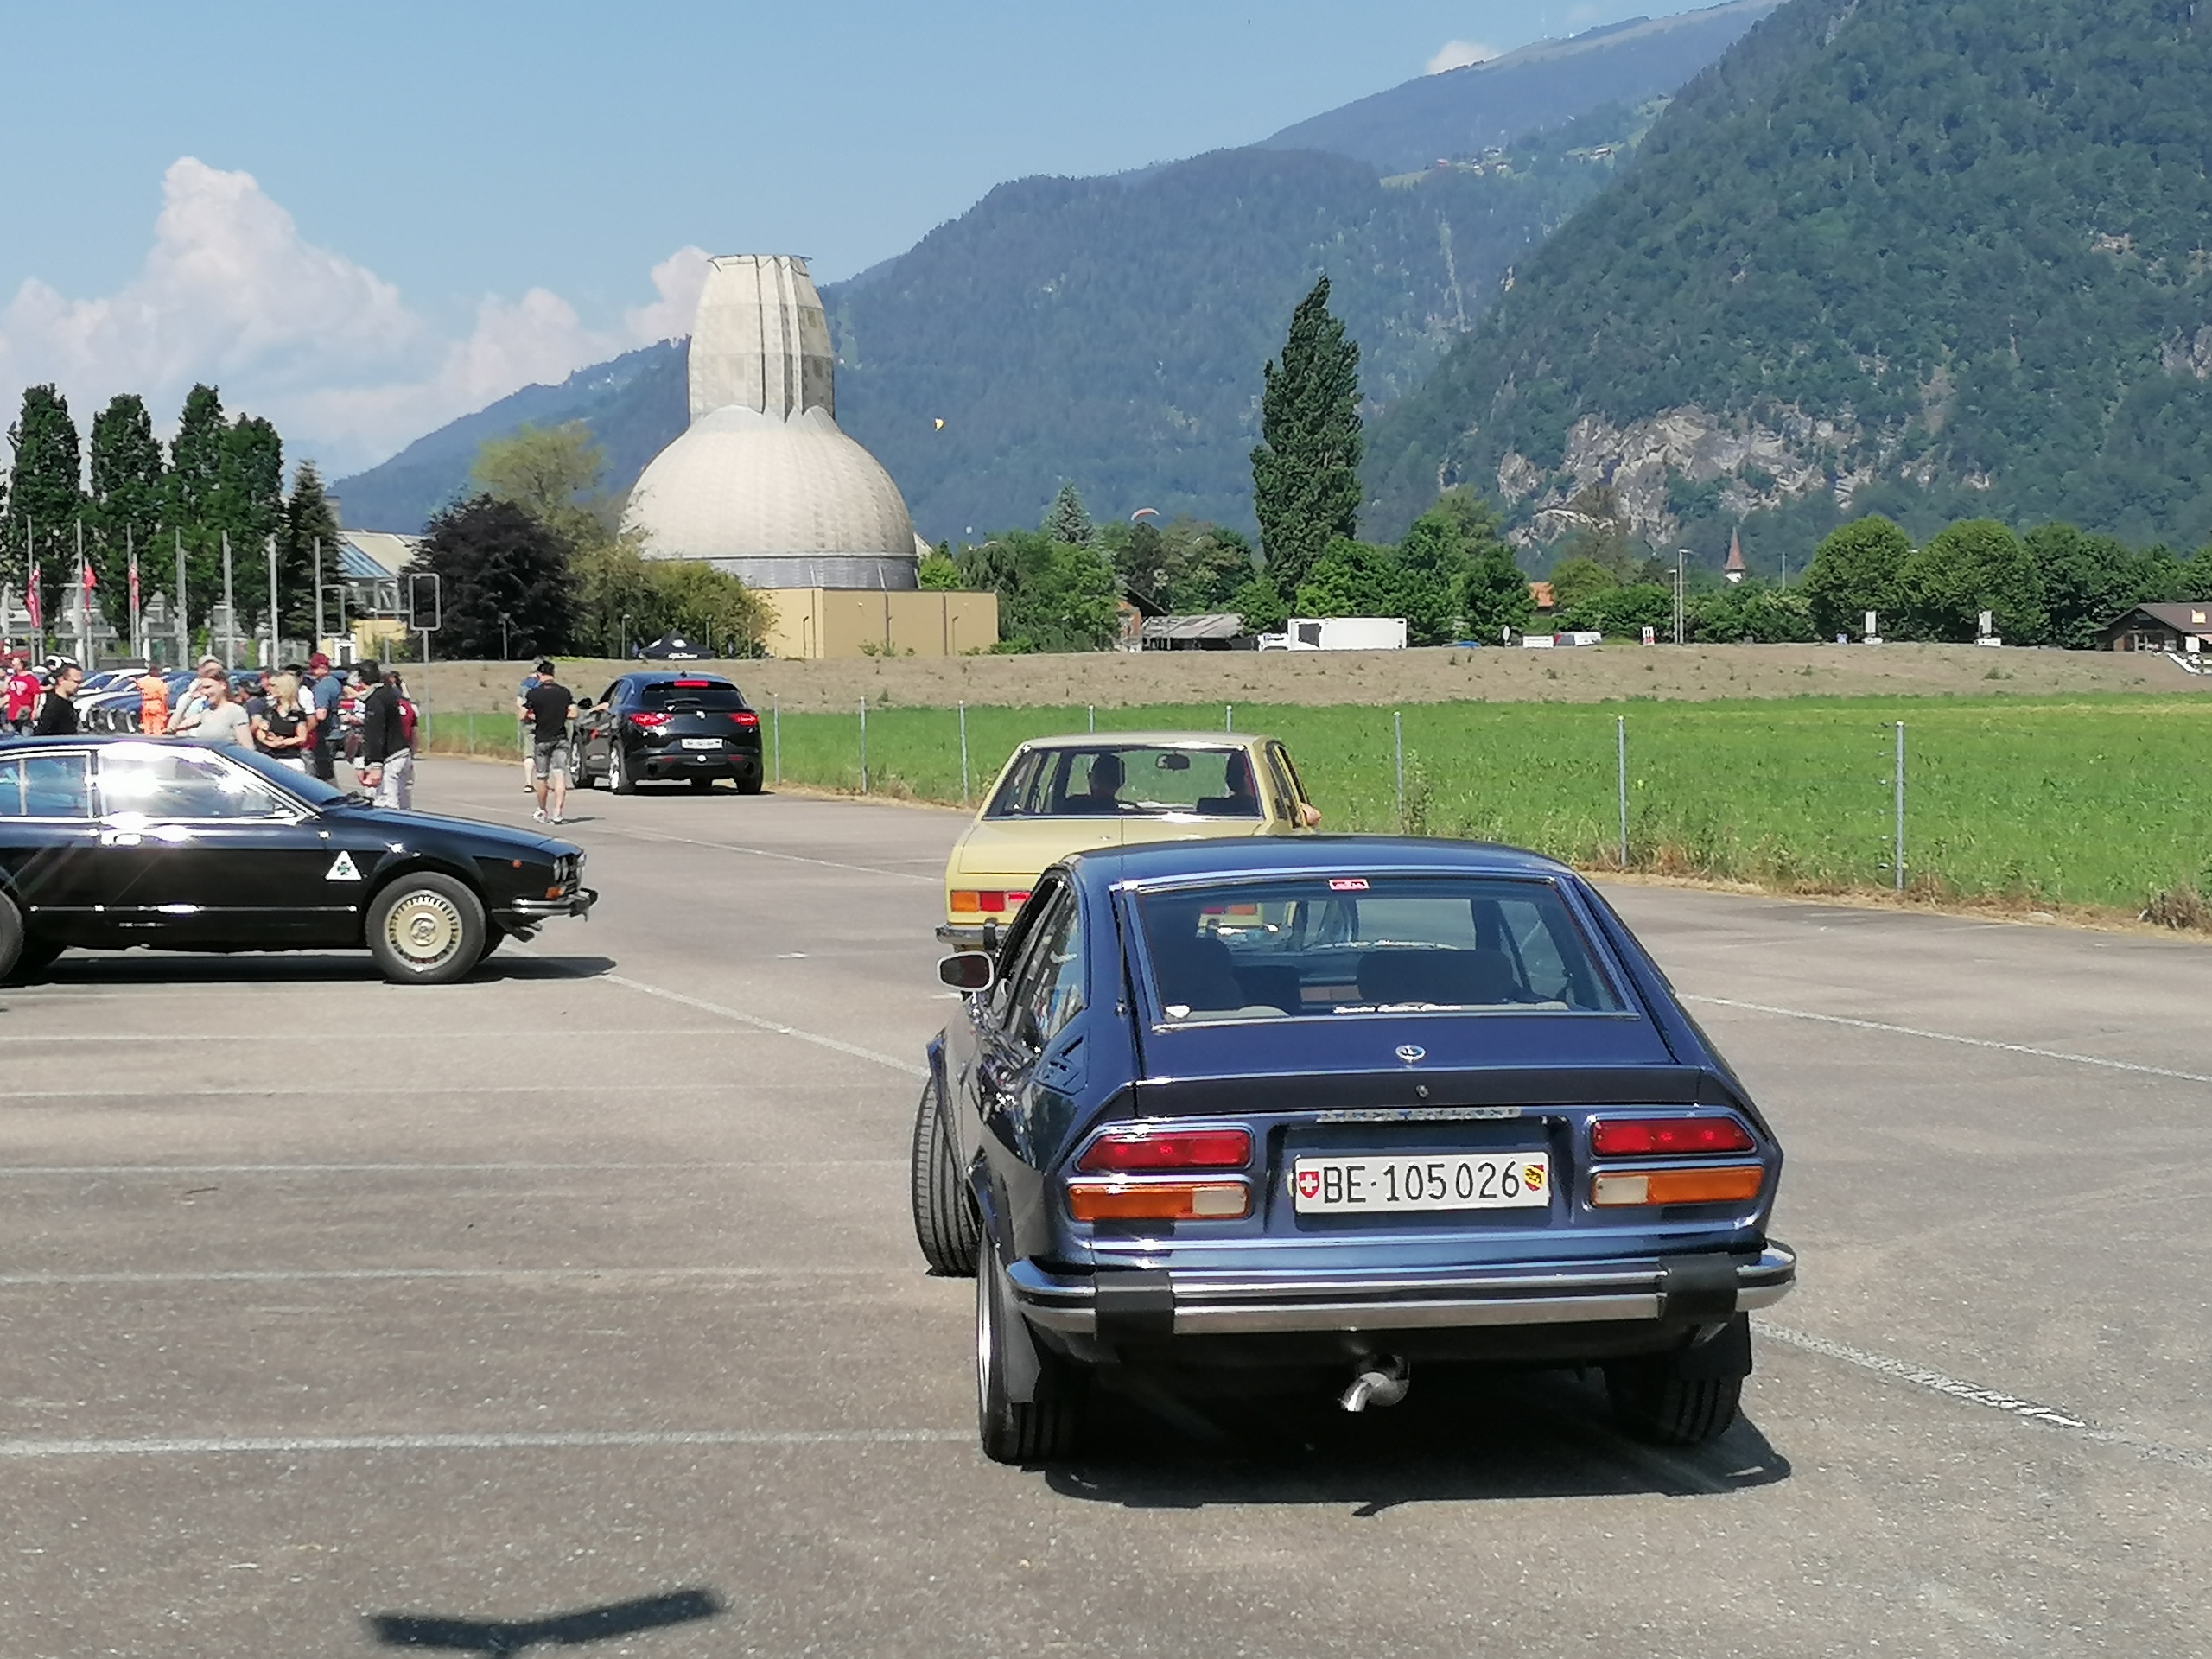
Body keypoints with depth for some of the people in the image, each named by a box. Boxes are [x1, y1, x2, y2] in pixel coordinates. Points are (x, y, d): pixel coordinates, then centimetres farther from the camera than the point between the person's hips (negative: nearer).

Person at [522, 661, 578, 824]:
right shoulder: (564, 692, -2)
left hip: (541, 739, -1)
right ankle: (557, 814, -12)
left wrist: (535, 717, 8)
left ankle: (542, 812, 25)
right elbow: (573, 713, -3)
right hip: (561, 738, 1)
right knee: (560, 776, -2)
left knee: (542, 777, 12)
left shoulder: (533, 694, -8)